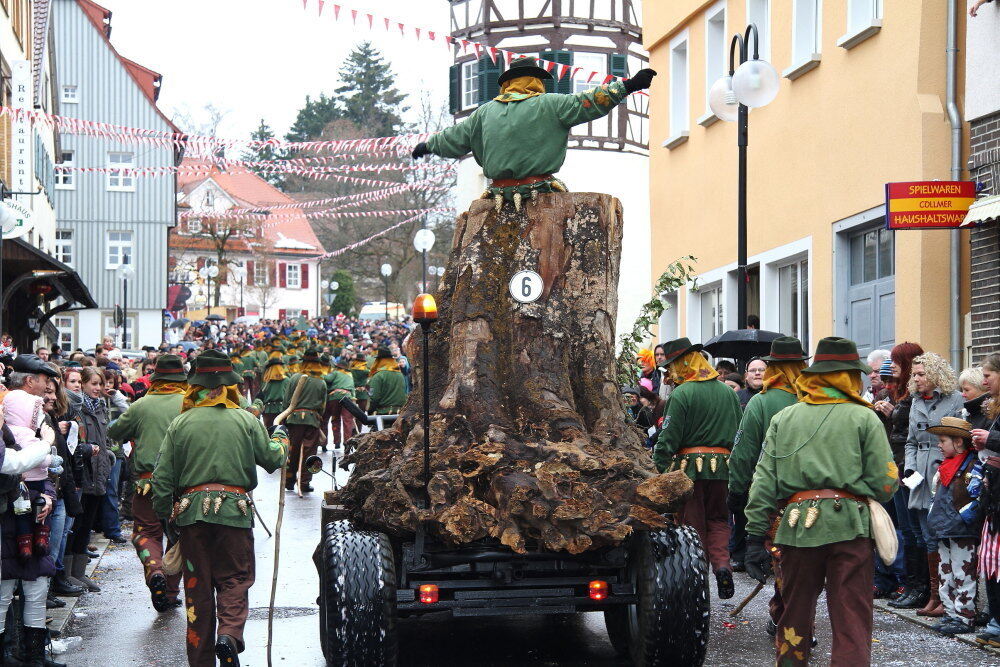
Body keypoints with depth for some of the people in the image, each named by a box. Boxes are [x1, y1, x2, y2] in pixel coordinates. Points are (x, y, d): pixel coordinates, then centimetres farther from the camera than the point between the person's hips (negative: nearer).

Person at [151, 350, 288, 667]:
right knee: (235, 579, 7)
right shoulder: (245, 420, -1)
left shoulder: (180, 424, 2)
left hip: (192, 511, 2)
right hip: (235, 510, -1)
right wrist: (281, 438, 27)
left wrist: (163, 513, 13)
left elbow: (163, 476, 2)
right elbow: (273, 459, 7)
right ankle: (230, 634, -19)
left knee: (197, 585, 9)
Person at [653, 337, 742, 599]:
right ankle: (722, 564, -6)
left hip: (689, 467, -4)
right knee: (718, 519, 16)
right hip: (722, 467, 4)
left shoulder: (680, 395, -11)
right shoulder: (728, 393, 8)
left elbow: (668, 439, -13)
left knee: (692, 522, 6)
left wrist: (659, 469, -7)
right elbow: (740, 434, 12)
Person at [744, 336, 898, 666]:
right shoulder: (864, 418, 1)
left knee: (795, 614, 15)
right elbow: (885, 482, -4)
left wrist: (755, 536, 6)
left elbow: (764, 481, 4)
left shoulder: (783, 418, 9)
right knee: (852, 620, 0)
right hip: (850, 525, -3)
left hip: (797, 525, 3)